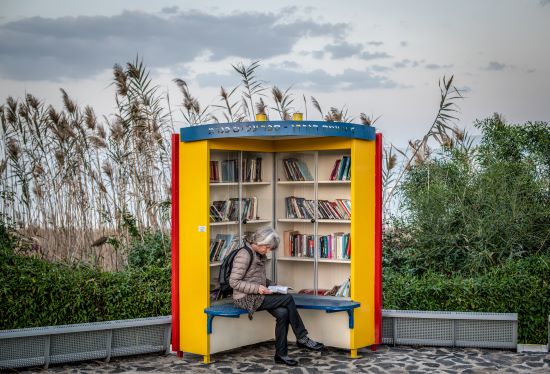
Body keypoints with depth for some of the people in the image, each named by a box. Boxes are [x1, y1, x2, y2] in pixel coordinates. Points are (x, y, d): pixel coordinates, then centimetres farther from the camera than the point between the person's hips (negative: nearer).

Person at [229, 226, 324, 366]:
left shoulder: (261, 255, 12)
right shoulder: (244, 255, -15)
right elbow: (234, 282, -17)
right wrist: (257, 288, -24)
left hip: (258, 296, 8)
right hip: (245, 299, -8)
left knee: (283, 313, -19)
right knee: (288, 299, -20)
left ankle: (281, 354, -11)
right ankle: (302, 338, -8)